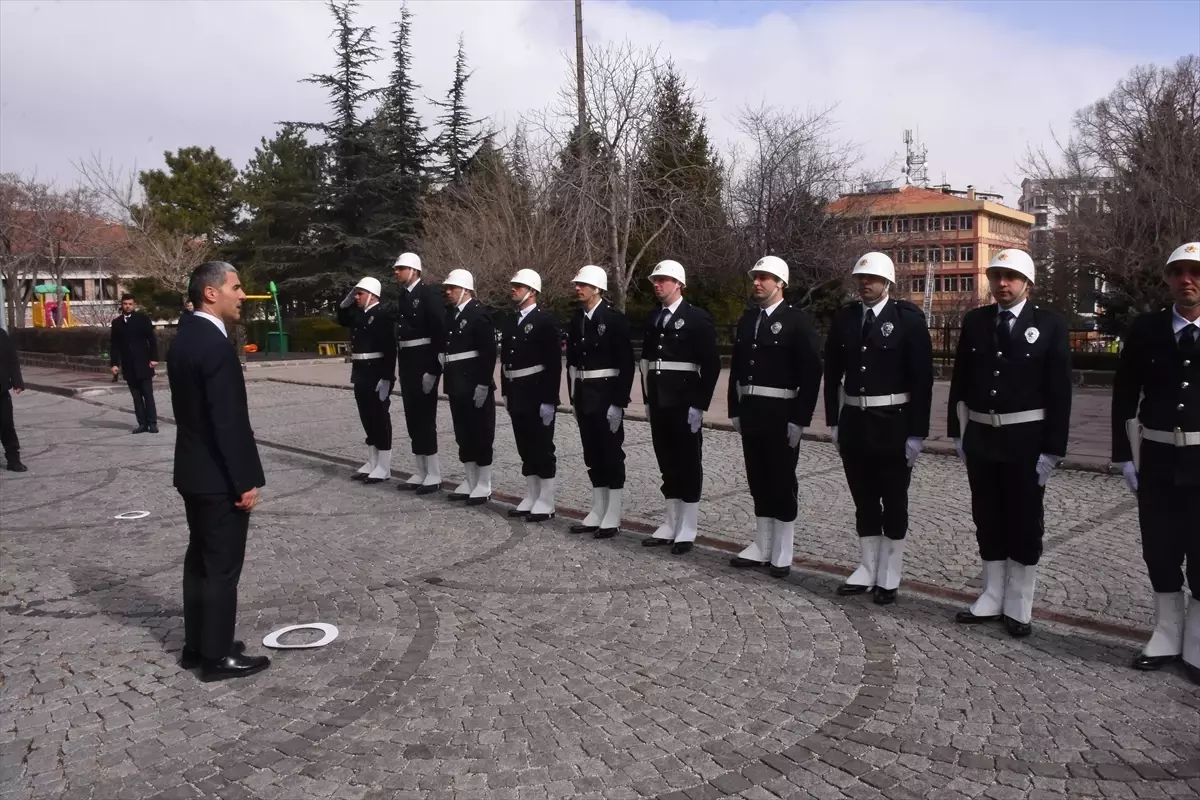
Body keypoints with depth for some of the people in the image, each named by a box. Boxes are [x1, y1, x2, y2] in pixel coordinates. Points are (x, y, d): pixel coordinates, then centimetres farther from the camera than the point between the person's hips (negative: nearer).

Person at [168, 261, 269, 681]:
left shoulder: (184, 337, 9)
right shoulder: (215, 345, -21)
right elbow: (230, 421, -24)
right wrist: (247, 480, -19)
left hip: (193, 470, 10)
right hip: (219, 476, -10)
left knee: (200, 558, 17)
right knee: (222, 566, 1)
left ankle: (196, 645, 28)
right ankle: (217, 655, 12)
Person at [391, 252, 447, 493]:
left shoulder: (428, 295, -11)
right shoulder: (402, 297, 13)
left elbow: (439, 333, -16)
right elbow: (400, 331, 16)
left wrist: (432, 370, -20)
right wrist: (399, 367, 12)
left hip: (424, 365, -8)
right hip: (407, 364, 8)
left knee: (425, 418, -4)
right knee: (413, 419, 11)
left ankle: (433, 475, 4)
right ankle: (421, 472, 19)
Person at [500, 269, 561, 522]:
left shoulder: (545, 321, -10)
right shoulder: (511, 322, 12)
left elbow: (554, 364, -15)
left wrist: (549, 399, -18)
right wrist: (506, 392, 13)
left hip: (538, 395, -7)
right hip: (517, 395, 7)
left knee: (543, 448, 0)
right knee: (526, 449, 12)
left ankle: (546, 503, 8)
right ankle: (531, 497, 22)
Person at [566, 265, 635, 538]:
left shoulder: (615, 319, -11)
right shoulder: (576, 320, 9)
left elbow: (626, 364, -14)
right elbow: (572, 360, 13)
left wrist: (618, 402, -18)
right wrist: (574, 398, 10)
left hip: (607, 396, -6)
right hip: (583, 396, 7)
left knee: (612, 454, 1)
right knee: (593, 455, 11)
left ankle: (613, 516, 8)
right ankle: (598, 511, 20)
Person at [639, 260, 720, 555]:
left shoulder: (697, 318, -7)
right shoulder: (652, 318, 12)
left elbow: (711, 364, -10)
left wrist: (699, 404, -14)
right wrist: (647, 399, 13)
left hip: (684, 403, -6)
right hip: (658, 402, 6)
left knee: (688, 464, 2)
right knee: (667, 463, 11)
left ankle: (687, 530, 9)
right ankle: (671, 524, 20)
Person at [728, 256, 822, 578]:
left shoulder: (798, 321, -8)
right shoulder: (746, 320, 11)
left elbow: (811, 373, -12)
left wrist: (800, 419, -16)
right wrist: (734, 409, 9)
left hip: (781, 415, -6)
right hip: (750, 412, 6)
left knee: (782, 482, 3)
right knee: (759, 481, 12)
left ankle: (782, 553, 13)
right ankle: (761, 547, 23)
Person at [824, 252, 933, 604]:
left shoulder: (909, 318, -8)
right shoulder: (844, 318, 4)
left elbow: (922, 378, -10)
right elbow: (832, 373, 9)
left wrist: (917, 431, -12)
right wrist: (833, 421, 7)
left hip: (893, 423, -4)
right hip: (854, 422, 4)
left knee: (894, 503, 7)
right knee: (864, 501, 13)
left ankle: (889, 577, 19)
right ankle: (868, 570, 26)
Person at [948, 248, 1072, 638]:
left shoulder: (1050, 325, -6)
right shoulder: (974, 321, 4)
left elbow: (1059, 391, -7)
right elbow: (960, 380, 7)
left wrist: (1052, 449, -11)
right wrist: (957, 432, 5)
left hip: (1026, 440, -3)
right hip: (980, 436, 3)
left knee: (1025, 523, 7)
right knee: (987, 520, 12)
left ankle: (1019, 606, 19)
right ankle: (992, 598, 26)